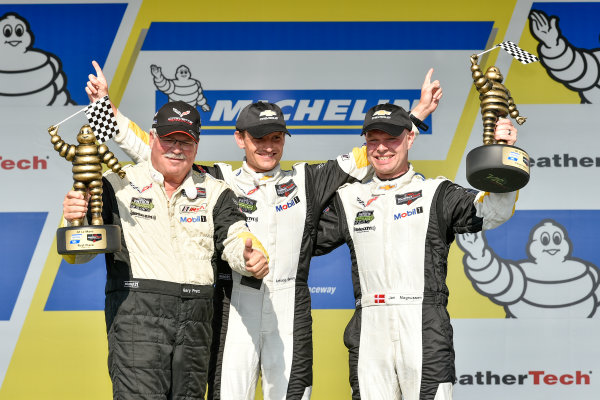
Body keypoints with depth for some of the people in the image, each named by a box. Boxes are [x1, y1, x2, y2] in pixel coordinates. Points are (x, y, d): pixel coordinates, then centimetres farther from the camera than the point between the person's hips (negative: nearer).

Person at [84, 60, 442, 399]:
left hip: (291, 312, 2)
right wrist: (107, 107, 6)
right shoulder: (218, 181, 9)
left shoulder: (307, 181, 14)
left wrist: (419, 112, 13)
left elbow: (364, 159, 16)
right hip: (234, 310, -1)